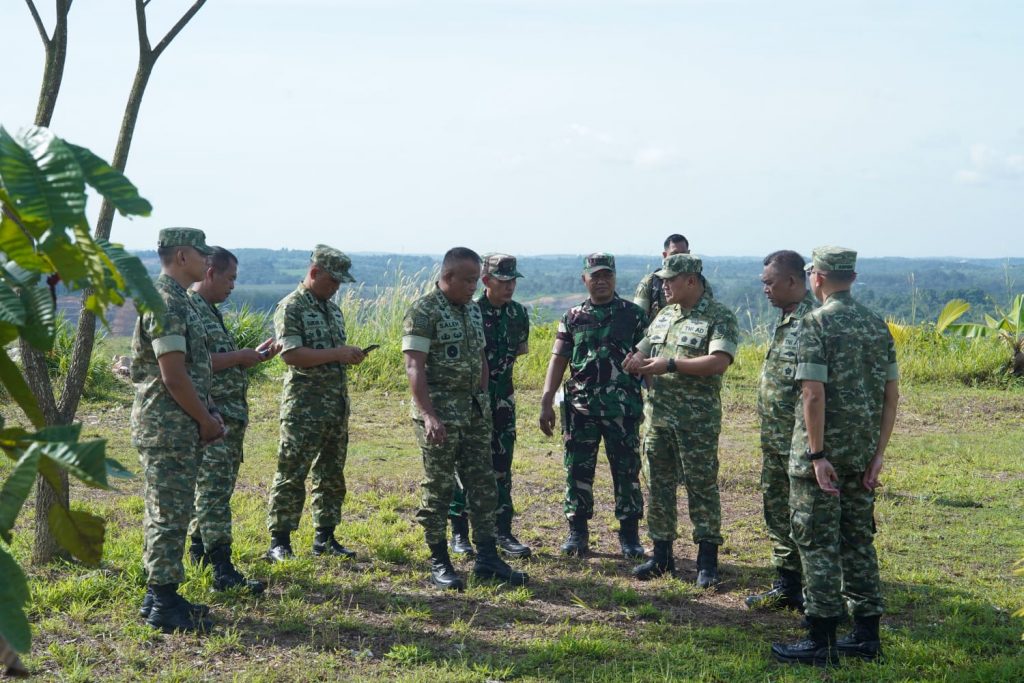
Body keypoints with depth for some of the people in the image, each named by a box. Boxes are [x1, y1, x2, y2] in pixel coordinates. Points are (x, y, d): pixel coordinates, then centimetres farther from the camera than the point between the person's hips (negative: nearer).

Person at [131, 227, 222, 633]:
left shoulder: (176, 300, 15)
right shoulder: (167, 303, -17)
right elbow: (173, 376, -21)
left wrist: (207, 416, 12)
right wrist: (207, 421, -11)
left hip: (176, 427, 10)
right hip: (169, 428, -10)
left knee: (165, 514, 14)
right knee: (169, 516, -5)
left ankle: (158, 596, 21)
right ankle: (165, 605, 0)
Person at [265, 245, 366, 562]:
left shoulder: (333, 309, 17)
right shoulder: (291, 308, -9)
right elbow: (291, 354, -20)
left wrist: (351, 355, 7)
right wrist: (337, 354, -21)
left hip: (337, 403, 8)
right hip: (304, 404, -8)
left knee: (331, 473, 12)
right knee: (292, 474, -6)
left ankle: (325, 537, 20)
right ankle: (279, 541, -2)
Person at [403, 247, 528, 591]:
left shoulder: (473, 309, 12)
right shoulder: (423, 311, -12)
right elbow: (414, 367, -18)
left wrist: (483, 402, 13)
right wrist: (429, 415, -24)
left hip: (475, 411, 7)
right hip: (440, 413, -7)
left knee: (483, 486, 8)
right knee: (438, 490, 1)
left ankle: (487, 559, 14)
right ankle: (439, 564, 10)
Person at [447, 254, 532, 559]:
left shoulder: (518, 313, 4)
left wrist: (499, 357, 7)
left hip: (502, 398, 5)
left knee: (502, 467, 8)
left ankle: (503, 531, 15)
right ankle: (460, 534, 9)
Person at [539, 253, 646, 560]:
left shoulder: (633, 314, 4)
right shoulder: (573, 317, 8)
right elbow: (558, 359, 7)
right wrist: (546, 402, 0)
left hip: (623, 408, -2)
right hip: (580, 407, 2)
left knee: (626, 471, 2)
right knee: (578, 470, 5)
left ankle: (629, 534, 12)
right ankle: (577, 532, 15)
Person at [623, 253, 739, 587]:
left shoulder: (719, 318, -7)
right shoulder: (664, 315, 15)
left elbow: (720, 361, -20)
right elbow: (644, 348, 23)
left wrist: (670, 365, -20)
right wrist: (636, 360, -2)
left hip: (697, 421, -7)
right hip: (657, 417, 7)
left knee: (702, 486, -1)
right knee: (659, 485, 10)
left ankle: (707, 561, 6)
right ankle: (661, 555, 20)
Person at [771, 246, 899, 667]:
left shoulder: (816, 323, -12)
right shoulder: (877, 325, 9)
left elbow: (814, 393, -19)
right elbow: (892, 393, 7)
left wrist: (817, 455, -17)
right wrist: (878, 453, 9)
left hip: (823, 452, -6)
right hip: (863, 454, 7)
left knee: (818, 543, -1)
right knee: (858, 540, 14)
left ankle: (820, 641, 1)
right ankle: (866, 636, 18)